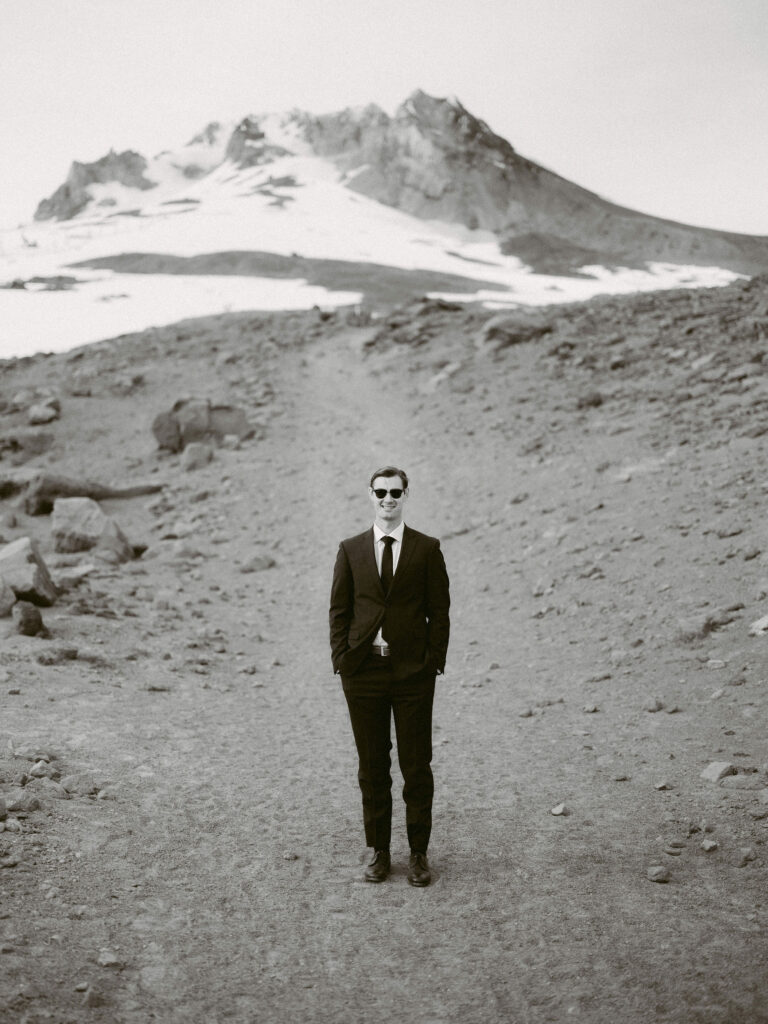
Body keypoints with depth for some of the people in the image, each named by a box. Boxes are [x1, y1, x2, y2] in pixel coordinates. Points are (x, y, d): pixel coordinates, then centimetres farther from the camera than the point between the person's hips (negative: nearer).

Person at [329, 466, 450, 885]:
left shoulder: (427, 549, 2)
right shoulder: (350, 550, 6)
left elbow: (439, 611, 2)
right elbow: (339, 610, 7)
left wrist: (435, 662, -5)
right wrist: (341, 662, -2)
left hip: (413, 673, -1)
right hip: (363, 672, 1)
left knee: (416, 766, 5)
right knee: (372, 766, 9)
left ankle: (419, 853, 17)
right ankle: (379, 851, 21)